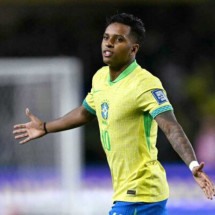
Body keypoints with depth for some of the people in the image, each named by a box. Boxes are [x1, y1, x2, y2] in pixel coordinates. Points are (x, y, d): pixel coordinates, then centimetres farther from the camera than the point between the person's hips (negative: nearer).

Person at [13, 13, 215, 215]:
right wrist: (45, 128, 39)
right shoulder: (100, 77, 7)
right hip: (125, 191, 8)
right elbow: (84, 112, 27)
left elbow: (172, 129, -29)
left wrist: (193, 165, -45)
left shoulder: (145, 84, -19)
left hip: (138, 196, -8)